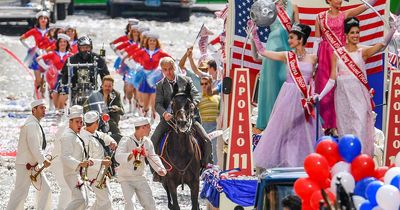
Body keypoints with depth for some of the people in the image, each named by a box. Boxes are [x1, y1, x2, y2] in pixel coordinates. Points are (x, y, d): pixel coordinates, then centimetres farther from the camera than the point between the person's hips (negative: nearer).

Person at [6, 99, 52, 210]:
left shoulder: (36, 124, 13)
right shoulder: (31, 125, -18)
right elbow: (33, 146, -24)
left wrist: (44, 157, 9)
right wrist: (43, 160, -19)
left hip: (35, 163, 10)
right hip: (26, 164, -10)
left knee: (45, 190, 9)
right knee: (20, 192, -6)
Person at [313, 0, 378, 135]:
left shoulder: (345, 15, 5)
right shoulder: (320, 17, 6)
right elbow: (317, 40, 8)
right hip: (325, 57, 0)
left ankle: (336, 125, 3)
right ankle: (327, 124, 8)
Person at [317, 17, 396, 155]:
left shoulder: (363, 52, 2)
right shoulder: (337, 54, 8)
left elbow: (382, 45, -16)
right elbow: (332, 79, 7)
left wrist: (392, 30, -33)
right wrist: (320, 96, -1)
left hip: (359, 95, -2)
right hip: (343, 95, 2)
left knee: (360, 128, -10)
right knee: (344, 127, 5)